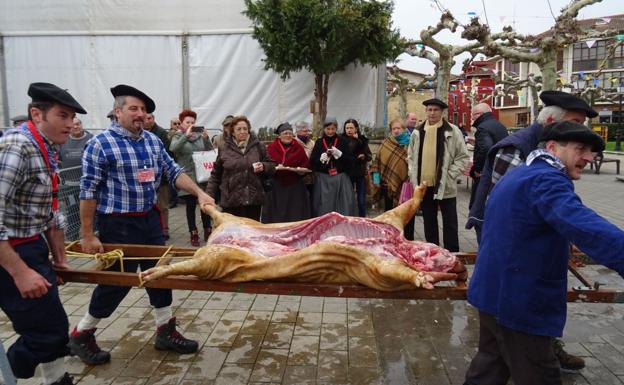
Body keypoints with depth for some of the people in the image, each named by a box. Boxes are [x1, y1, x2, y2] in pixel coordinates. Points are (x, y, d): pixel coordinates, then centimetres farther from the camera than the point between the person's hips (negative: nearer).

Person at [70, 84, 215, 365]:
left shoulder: (153, 141, 6)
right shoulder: (101, 144, -12)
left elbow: (173, 172, 7)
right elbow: (88, 191, -12)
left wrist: (199, 192, -8)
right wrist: (87, 235, -13)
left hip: (150, 219, 7)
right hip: (119, 224, -6)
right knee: (117, 281, 3)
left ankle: (165, 332, 27)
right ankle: (81, 335, 25)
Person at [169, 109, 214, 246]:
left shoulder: (200, 135, 9)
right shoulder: (178, 137, 3)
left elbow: (211, 151, 3)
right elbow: (173, 148, -18)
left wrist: (206, 138, -13)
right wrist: (186, 135, -25)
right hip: (187, 177, -2)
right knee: (191, 205, 4)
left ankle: (208, 231, 20)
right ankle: (194, 234, 13)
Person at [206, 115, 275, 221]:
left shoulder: (258, 146, 6)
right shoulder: (224, 149, 4)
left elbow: (272, 167, 11)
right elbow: (216, 175, 7)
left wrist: (263, 167, -11)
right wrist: (209, 195, 2)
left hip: (254, 200, 1)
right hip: (231, 201, -1)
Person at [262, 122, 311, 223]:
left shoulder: (299, 148, 8)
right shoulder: (271, 147, 4)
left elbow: (306, 164, 7)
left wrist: (302, 170, -12)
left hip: (295, 187, 1)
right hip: (276, 186, -1)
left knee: (295, 214, 3)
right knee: (277, 213, 2)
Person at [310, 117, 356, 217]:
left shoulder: (342, 141, 3)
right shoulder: (319, 142, 6)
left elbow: (351, 161, -1)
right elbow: (312, 161, 3)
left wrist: (339, 154, -15)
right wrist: (321, 158, -16)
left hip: (340, 178, 0)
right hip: (323, 179, 1)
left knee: (343, 206, -3)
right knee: (324, 207, 0)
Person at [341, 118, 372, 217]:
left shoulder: (362, 140, 5)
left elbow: (369, 156, 2)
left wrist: (363, 156, -15)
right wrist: (357, 157, -14)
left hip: (361, 173, 2)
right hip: (348, 173, -2)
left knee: (361, 200, 3)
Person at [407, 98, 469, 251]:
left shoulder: (452, 131, -5)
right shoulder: (417, 132, 7)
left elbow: (463, 157, -4)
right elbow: (411, 157, 13)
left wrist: (449, 175, -12)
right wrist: (414, 177, 2)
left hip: (445, 186, -4)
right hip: (424, 185, 4)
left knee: (450, 223, 4)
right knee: (429, 221, 14)